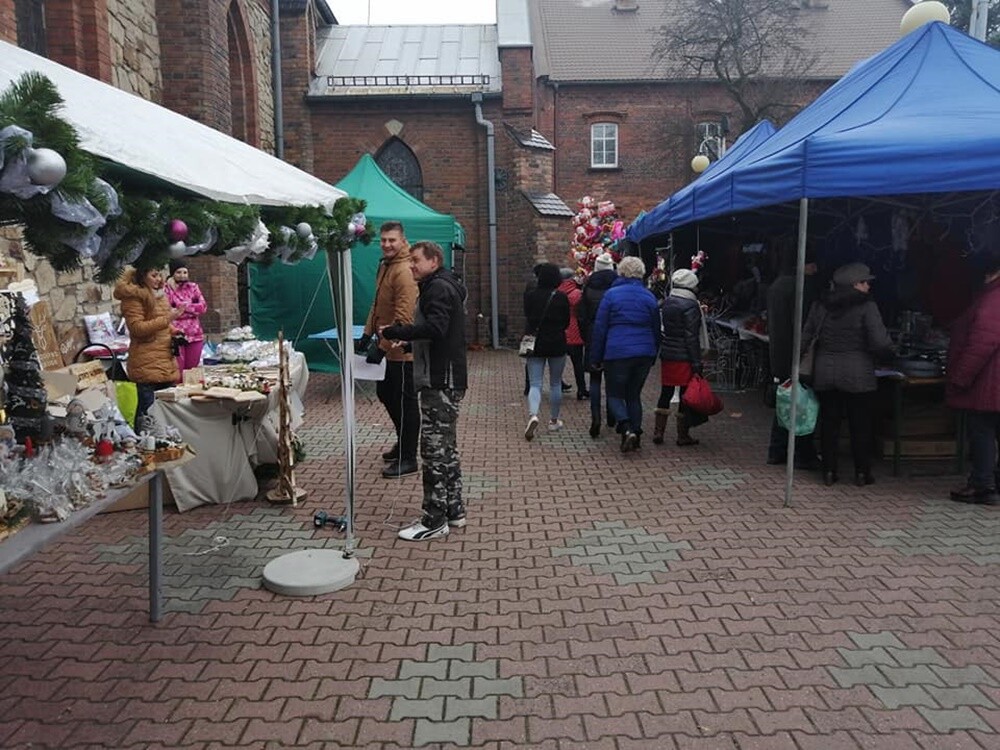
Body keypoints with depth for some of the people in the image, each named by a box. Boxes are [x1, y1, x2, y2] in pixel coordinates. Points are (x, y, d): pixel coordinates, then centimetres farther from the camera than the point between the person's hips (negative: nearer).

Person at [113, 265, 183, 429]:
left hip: (166, 359, 8)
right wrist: (166, 319, -20)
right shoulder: (133, 296, -7)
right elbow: (137, 328, -14)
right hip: (147, 363, -8)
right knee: (148, 405, -9)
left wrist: (174, 332, 11)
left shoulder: (159, 294, 19)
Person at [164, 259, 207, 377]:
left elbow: (203, 306, 2)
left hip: (194, 333, 4)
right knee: (177, 371, -7)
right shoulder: (166, 289, -1)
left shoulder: (193, 287, 12)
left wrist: (186, 306, -11)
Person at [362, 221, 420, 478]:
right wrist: (368, 332, 13)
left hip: (402, 350, -10)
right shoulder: (385, 266, 13)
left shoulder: (404, 271, -19)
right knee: (385, 393, 20)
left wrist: (383, 345, -24)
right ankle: (404, 442, 37)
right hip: (389, 347, 10)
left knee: (404, 402, -1)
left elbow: (403, 316, -25)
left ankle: (407, 459, 11)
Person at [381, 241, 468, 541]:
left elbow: (435, 327, -28)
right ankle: (454, 510, 24)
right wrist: (406, 340, 12)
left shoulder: (438, 288, -12)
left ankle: (435, 520, -2)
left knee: (434, 448, -8)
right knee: (446, 447, 15)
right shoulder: (440, 287, 21)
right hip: (445, 379, 11)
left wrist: (395, 332, -21)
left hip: (441, 381, -11)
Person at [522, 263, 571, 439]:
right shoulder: (561, 297, -6)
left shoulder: (530, 296, -4)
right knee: (555, 383, 13)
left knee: (535, 384, 1)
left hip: (535, 345, 0)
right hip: (557, 345, 0)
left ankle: (533, 415, -24)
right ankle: (554, 421, 22)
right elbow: (566, 322, 4)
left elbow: (527, 320, 4)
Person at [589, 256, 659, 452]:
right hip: (644, 353, 4)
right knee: (634, 394, 16)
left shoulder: (611, 294, -3)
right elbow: (656, 329, 14)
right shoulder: (649, 297, 8)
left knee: (615, 394, 6)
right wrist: (653, 357, 23)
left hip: (617, 353, -4)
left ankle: (626, 429, -16)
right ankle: (636, 433, 14)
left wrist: (596, 358, 4)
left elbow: (600, 328, -3)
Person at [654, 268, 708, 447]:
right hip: (685, 358, -6)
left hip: (667, 355, 6)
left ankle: (658, 432, 14)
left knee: (666, 393, 12)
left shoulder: (666, 303, 7)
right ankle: (683, 435, 10)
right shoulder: (690, 305, -13)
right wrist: (696, 362, -13)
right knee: (686, 394, 3)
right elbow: (691, 337, -15)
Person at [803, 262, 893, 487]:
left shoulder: (821, 306, 5)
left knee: (828, 422, 10)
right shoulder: (866, 307, -9)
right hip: (858, 375, -4)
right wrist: (888, 353, 6)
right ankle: (862, 473, 14)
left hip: (824, 373, 4)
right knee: (861, 425, 8)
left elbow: (805, 337, 5)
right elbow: (880, 342, -15)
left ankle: (829, 471, 13)